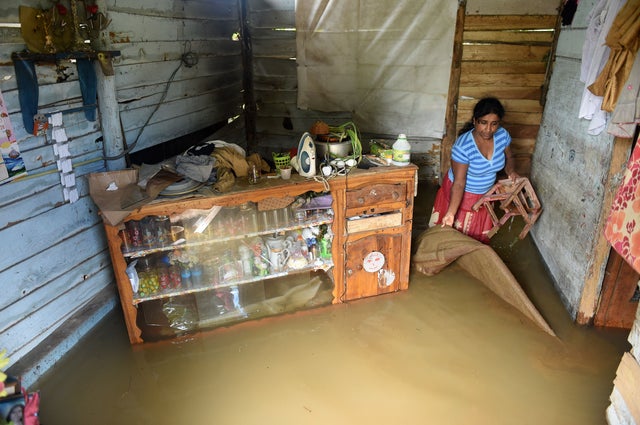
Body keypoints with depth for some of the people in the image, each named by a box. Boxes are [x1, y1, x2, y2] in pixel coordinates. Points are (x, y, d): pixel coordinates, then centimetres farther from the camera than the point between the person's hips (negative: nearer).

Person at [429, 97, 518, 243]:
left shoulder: (502, 135, -17)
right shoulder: (462, 146, -33)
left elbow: (508, 157, 5)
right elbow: (459, 183, -30)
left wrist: (510, 171, -18)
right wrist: (451, 212, -38)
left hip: (484, 194, 5)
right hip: (460, 192, -5)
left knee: (479, 234, 21)